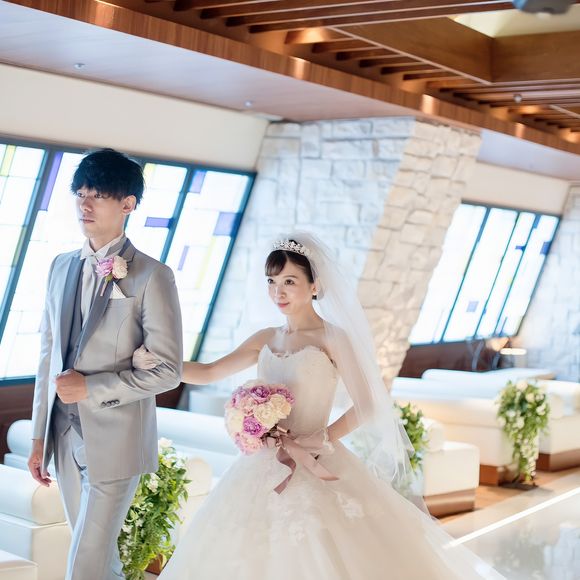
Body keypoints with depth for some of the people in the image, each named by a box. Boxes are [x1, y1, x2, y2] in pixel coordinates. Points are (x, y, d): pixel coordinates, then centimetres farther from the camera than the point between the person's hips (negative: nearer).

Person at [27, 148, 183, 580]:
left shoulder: (151, 276, -11)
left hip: (115, 445, -6)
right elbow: (49, 355, 11)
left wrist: (91, 388, -16)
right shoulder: (62, 267, 7)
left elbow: (167, 371, -11)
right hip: (65, 440, 6)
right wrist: (40, 436, 11)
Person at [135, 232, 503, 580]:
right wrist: (157, 361, -4)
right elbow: (208, 373, 10)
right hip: (265, 472, 5)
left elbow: (367, 407, -9)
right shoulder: (267, 340, 10)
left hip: (316, 471, -5)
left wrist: (314, 444, -15)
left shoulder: (332, 337, -6)